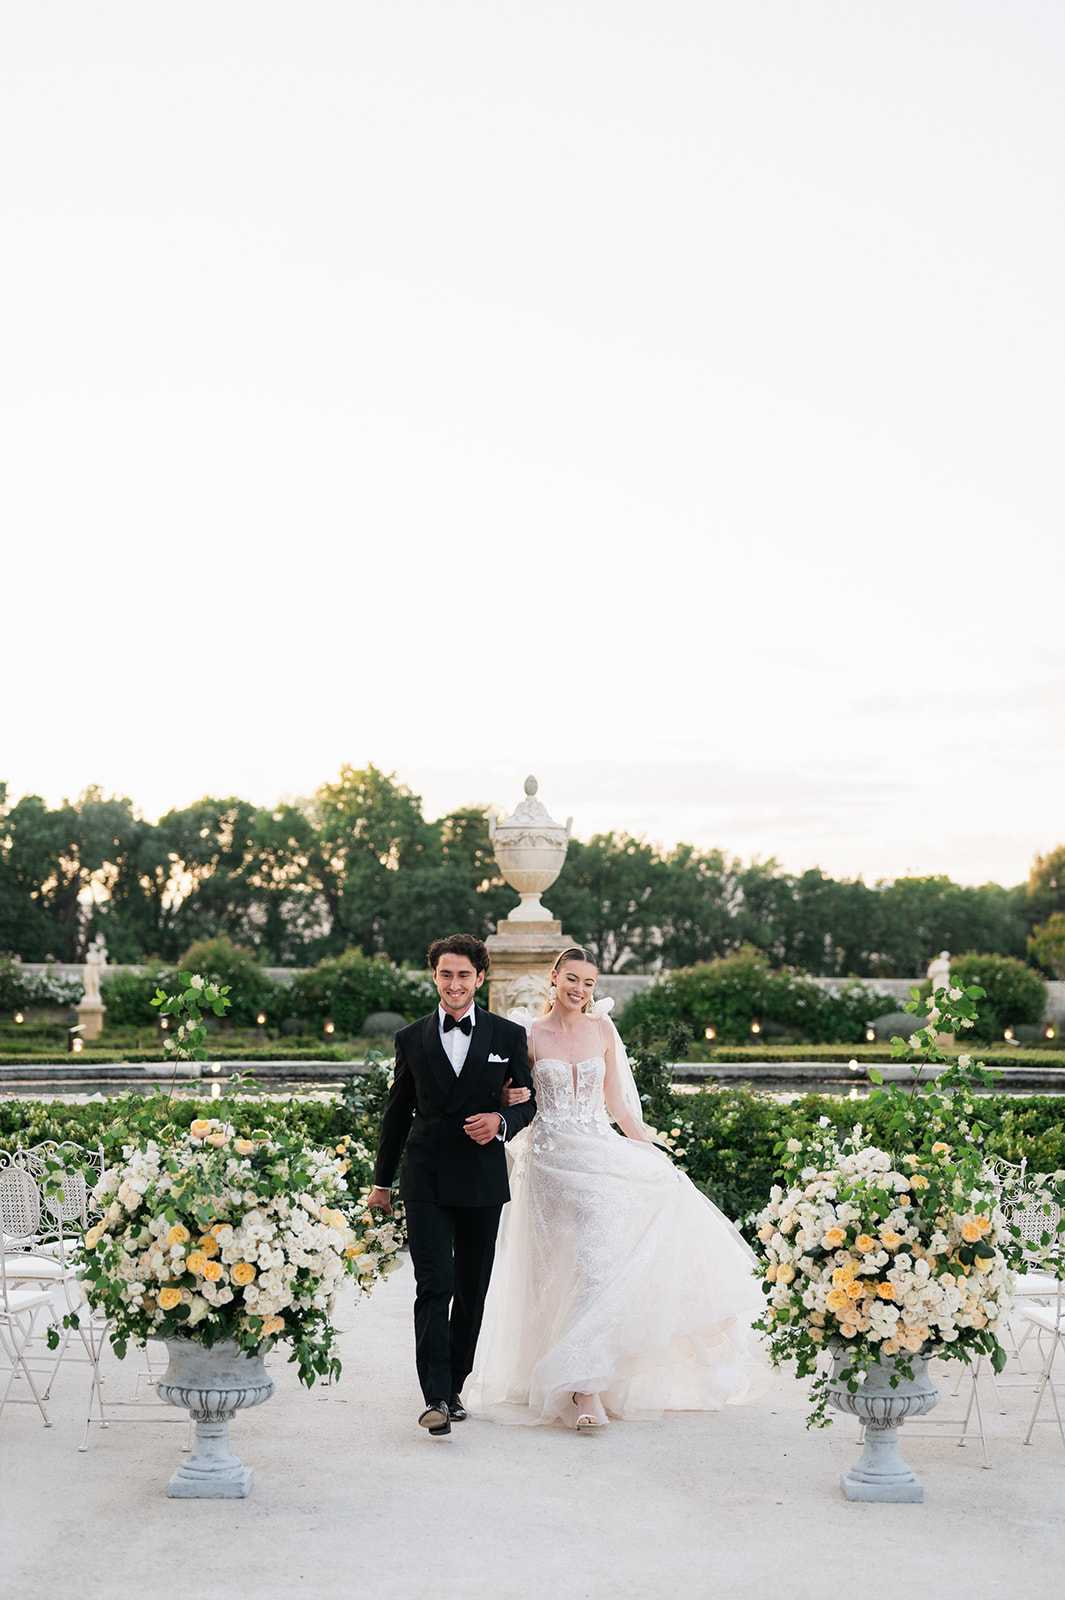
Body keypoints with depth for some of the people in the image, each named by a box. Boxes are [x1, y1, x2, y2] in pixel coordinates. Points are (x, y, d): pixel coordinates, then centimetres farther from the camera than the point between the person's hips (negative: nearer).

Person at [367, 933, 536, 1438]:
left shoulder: (509, 1036, 3)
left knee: (473, 1291, 10)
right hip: (426, 1181, -1)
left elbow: (528, 1101, 9)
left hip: (483, 1180, 1)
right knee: (434, 1286, -12)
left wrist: (501, 1122, -14)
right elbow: (397, 1112, 12)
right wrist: (381, 1182, 15)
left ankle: (454, 1386, 24)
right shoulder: (412, 1039, 5)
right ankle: (436, 1398, -14)